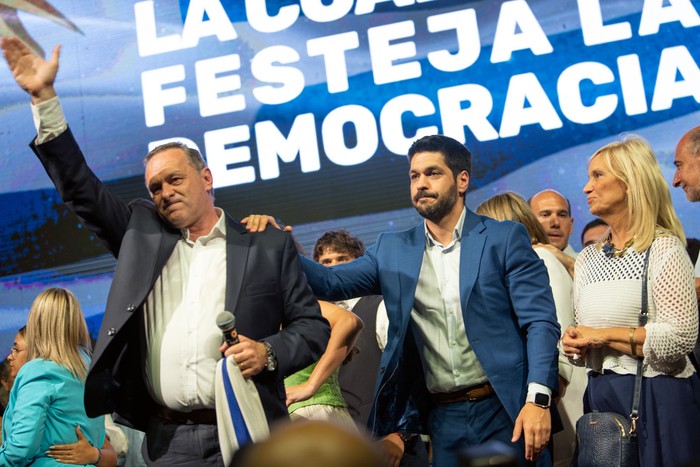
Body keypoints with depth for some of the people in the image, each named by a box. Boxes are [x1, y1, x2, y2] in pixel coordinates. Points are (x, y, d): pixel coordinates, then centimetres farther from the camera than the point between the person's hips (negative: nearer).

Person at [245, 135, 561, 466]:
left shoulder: (505, 239, 0)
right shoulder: (392, 251, 10)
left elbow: (540, 321, -6)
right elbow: (331, 283, 4)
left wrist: (538, 399, -17)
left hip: (508, 411, -2)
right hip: (444, 418, 3)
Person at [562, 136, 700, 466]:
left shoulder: (664, 248, -8)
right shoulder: (588, 258, 12)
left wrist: (604, 336, -14)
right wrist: (573, 344, -3)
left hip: (658, 400, -6)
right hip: (601, 398, 6)